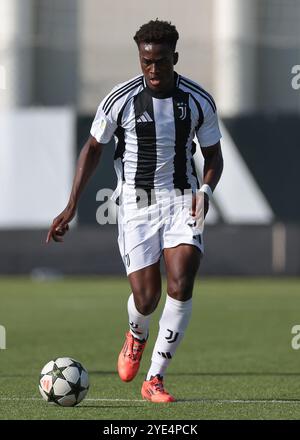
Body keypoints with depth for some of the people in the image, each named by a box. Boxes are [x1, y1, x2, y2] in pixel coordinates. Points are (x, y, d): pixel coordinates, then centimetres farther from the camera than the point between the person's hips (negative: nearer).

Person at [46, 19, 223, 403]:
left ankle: (155, 378, -7)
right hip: (136, 203, -1)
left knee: (181, 284, -18)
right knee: (146, 299, -9)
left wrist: (205, 190, -14)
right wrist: (71, 207, -2)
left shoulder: (198, 101, -5)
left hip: (182, 201, 1)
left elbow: (213, 155, 7)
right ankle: (136, 336, 32)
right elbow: (93, 147, 3)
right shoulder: (121, 99, -10)